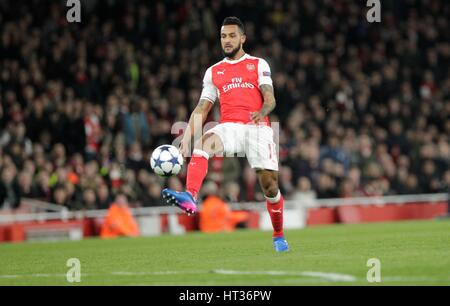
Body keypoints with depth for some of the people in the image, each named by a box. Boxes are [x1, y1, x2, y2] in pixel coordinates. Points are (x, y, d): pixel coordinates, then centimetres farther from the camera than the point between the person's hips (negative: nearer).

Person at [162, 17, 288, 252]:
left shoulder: (258, 65, 12)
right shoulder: (214, 72, 19)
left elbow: (270, 99, 1)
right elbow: (202, 109, 16)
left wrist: (262, 112, -23)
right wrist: (186, 137, 3)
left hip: (257, 127, -1)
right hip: (229, 127, 1)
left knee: (269, 184, -7)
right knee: (203, 142, -32)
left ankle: (279, 236, 14)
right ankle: (190, 197, -51)